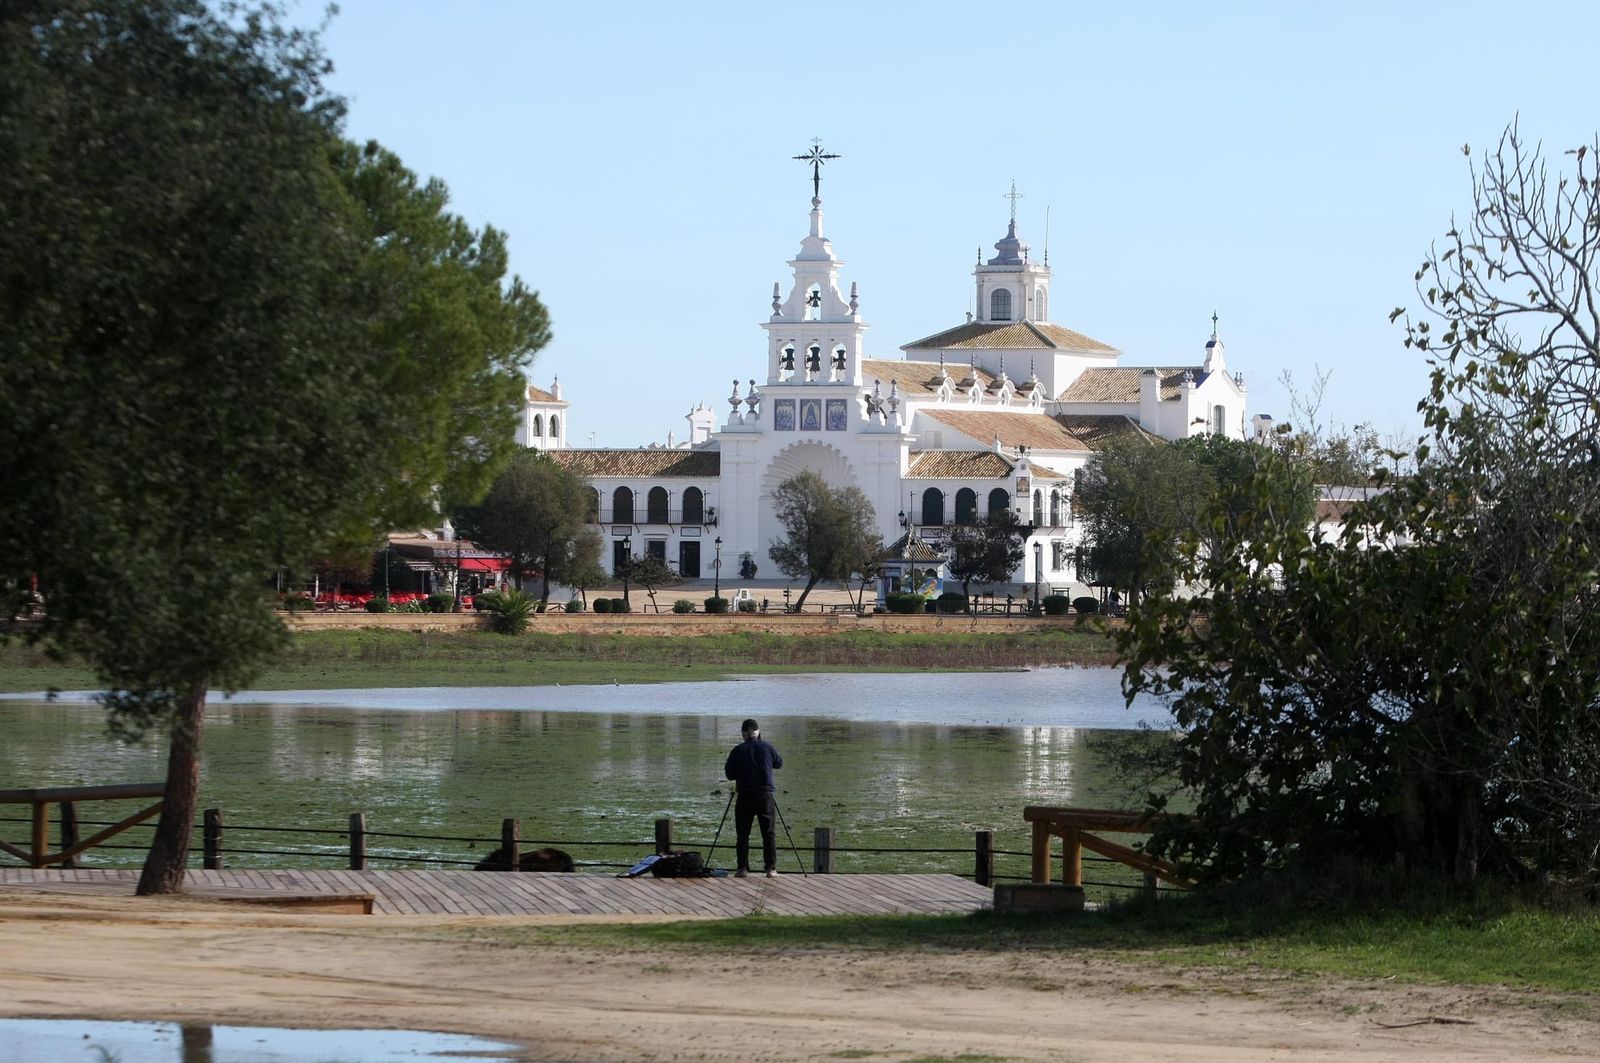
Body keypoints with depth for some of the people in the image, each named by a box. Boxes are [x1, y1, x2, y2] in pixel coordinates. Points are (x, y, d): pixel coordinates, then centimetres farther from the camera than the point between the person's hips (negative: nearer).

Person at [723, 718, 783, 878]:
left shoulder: (738, 750, -1)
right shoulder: (767, 747, 1)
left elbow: (729, 773, 3)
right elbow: (779, 763, 17)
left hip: (744, 796, 0)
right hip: (765, 795, 0)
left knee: (743, 834, 5)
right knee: (769, 833, 4)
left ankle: (743, 869, 0)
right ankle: (771, 868, -1)